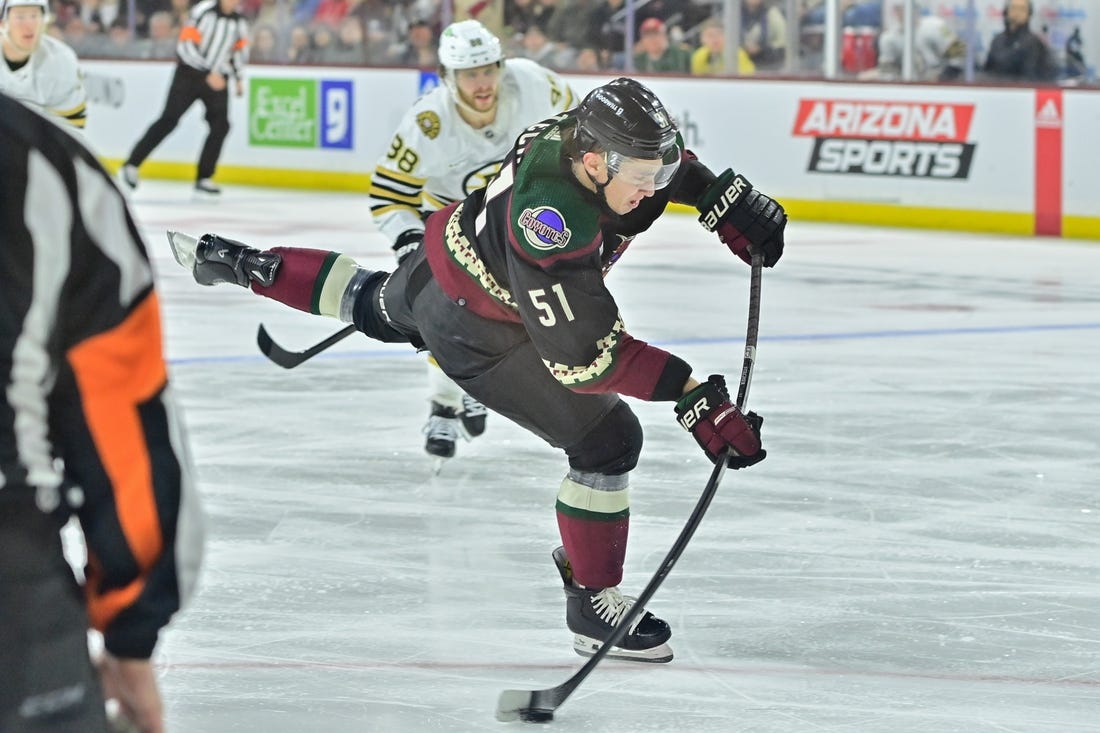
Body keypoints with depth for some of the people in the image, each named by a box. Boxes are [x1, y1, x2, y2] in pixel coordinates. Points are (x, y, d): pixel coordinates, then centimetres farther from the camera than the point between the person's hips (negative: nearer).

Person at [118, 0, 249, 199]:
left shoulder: (239, 21, 5)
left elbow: (240, 49, 20)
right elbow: (186, 45, -19)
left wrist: (238, 78, 10)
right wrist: (209, 73, -23)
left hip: (218, 79, 5)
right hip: (190, 73, -5)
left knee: (220, 126, -7)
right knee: (168, 120, -9)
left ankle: (204, 179, 2)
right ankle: (131, 166, -3)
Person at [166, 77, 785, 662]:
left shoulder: (590, 131, -21)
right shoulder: (551, 217, -43)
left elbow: (666, 162, 6)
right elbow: (584, 355, -41)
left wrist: (729, 199, -5)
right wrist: (694, 395, -44)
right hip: (473, 330, -9)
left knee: (379, 306, 39)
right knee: (608, 439, -10)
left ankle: (247, 266, 56)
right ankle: (593, 603, 3)